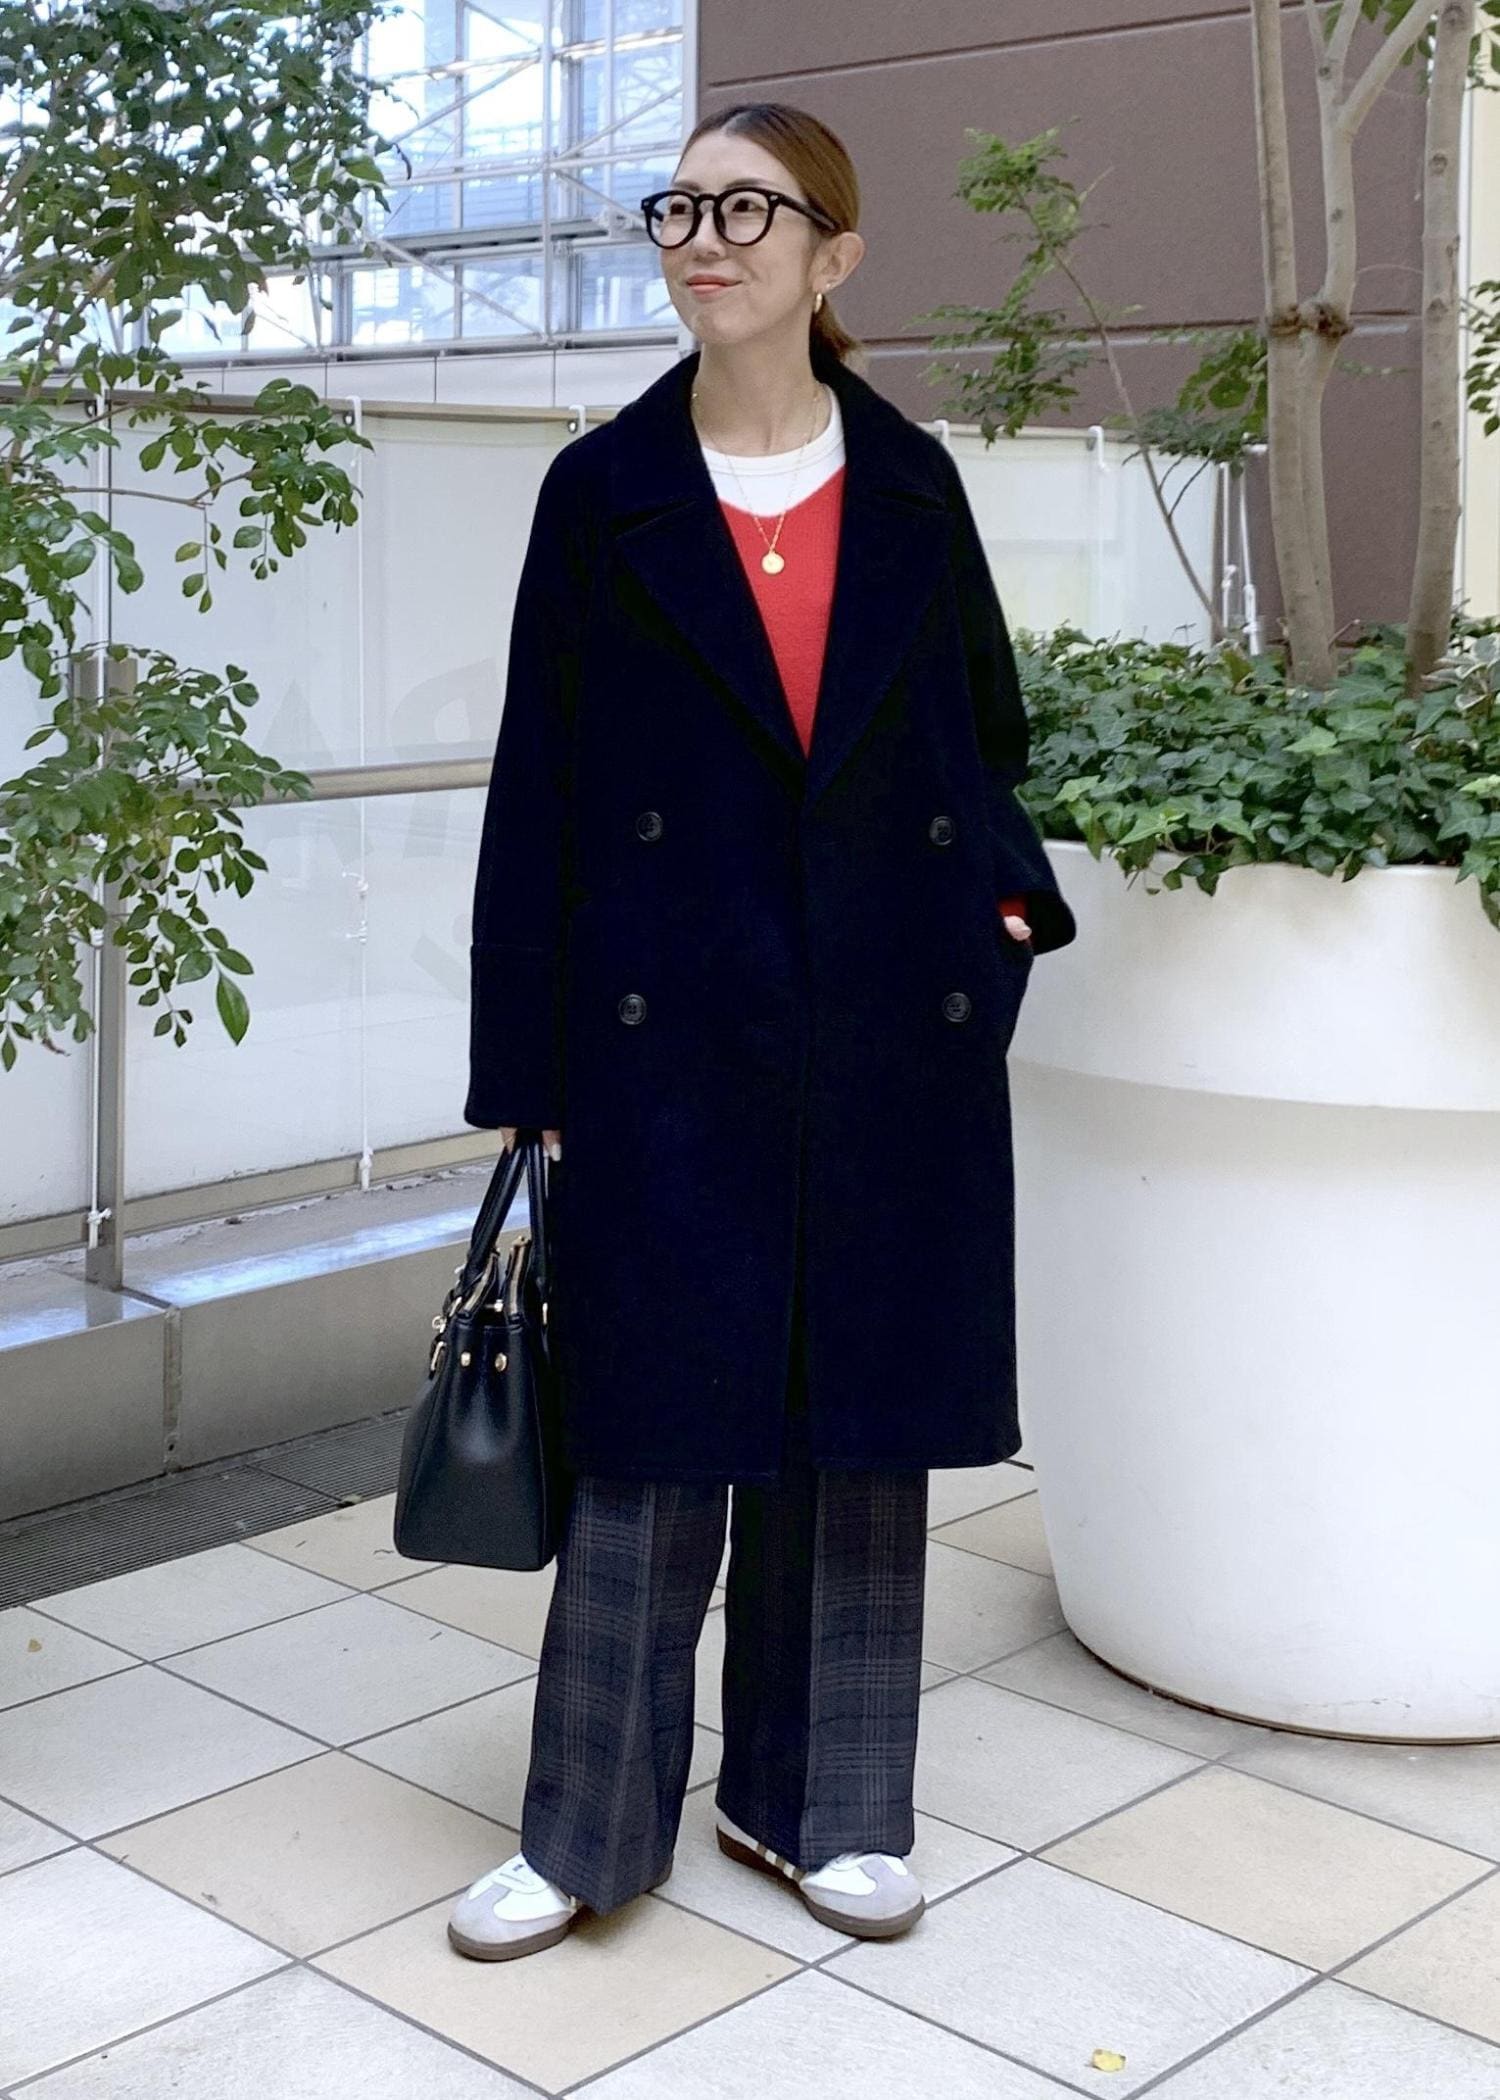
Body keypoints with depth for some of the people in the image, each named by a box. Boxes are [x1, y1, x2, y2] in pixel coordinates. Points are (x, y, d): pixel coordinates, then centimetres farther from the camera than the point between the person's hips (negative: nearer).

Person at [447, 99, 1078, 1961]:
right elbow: (537, 785, -1)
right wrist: (524, 1076, -4)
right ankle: (588, 1827, 19)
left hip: (896, 1031, 2)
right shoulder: (603, 490, 0)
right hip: (673, 1031, -2)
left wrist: (1007, 900, 0)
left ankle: (809, 1799, 26)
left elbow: (990, 725, 18)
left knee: (860, 1421, 10)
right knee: (655, 1431, 3)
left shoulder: (911, 481, 6)